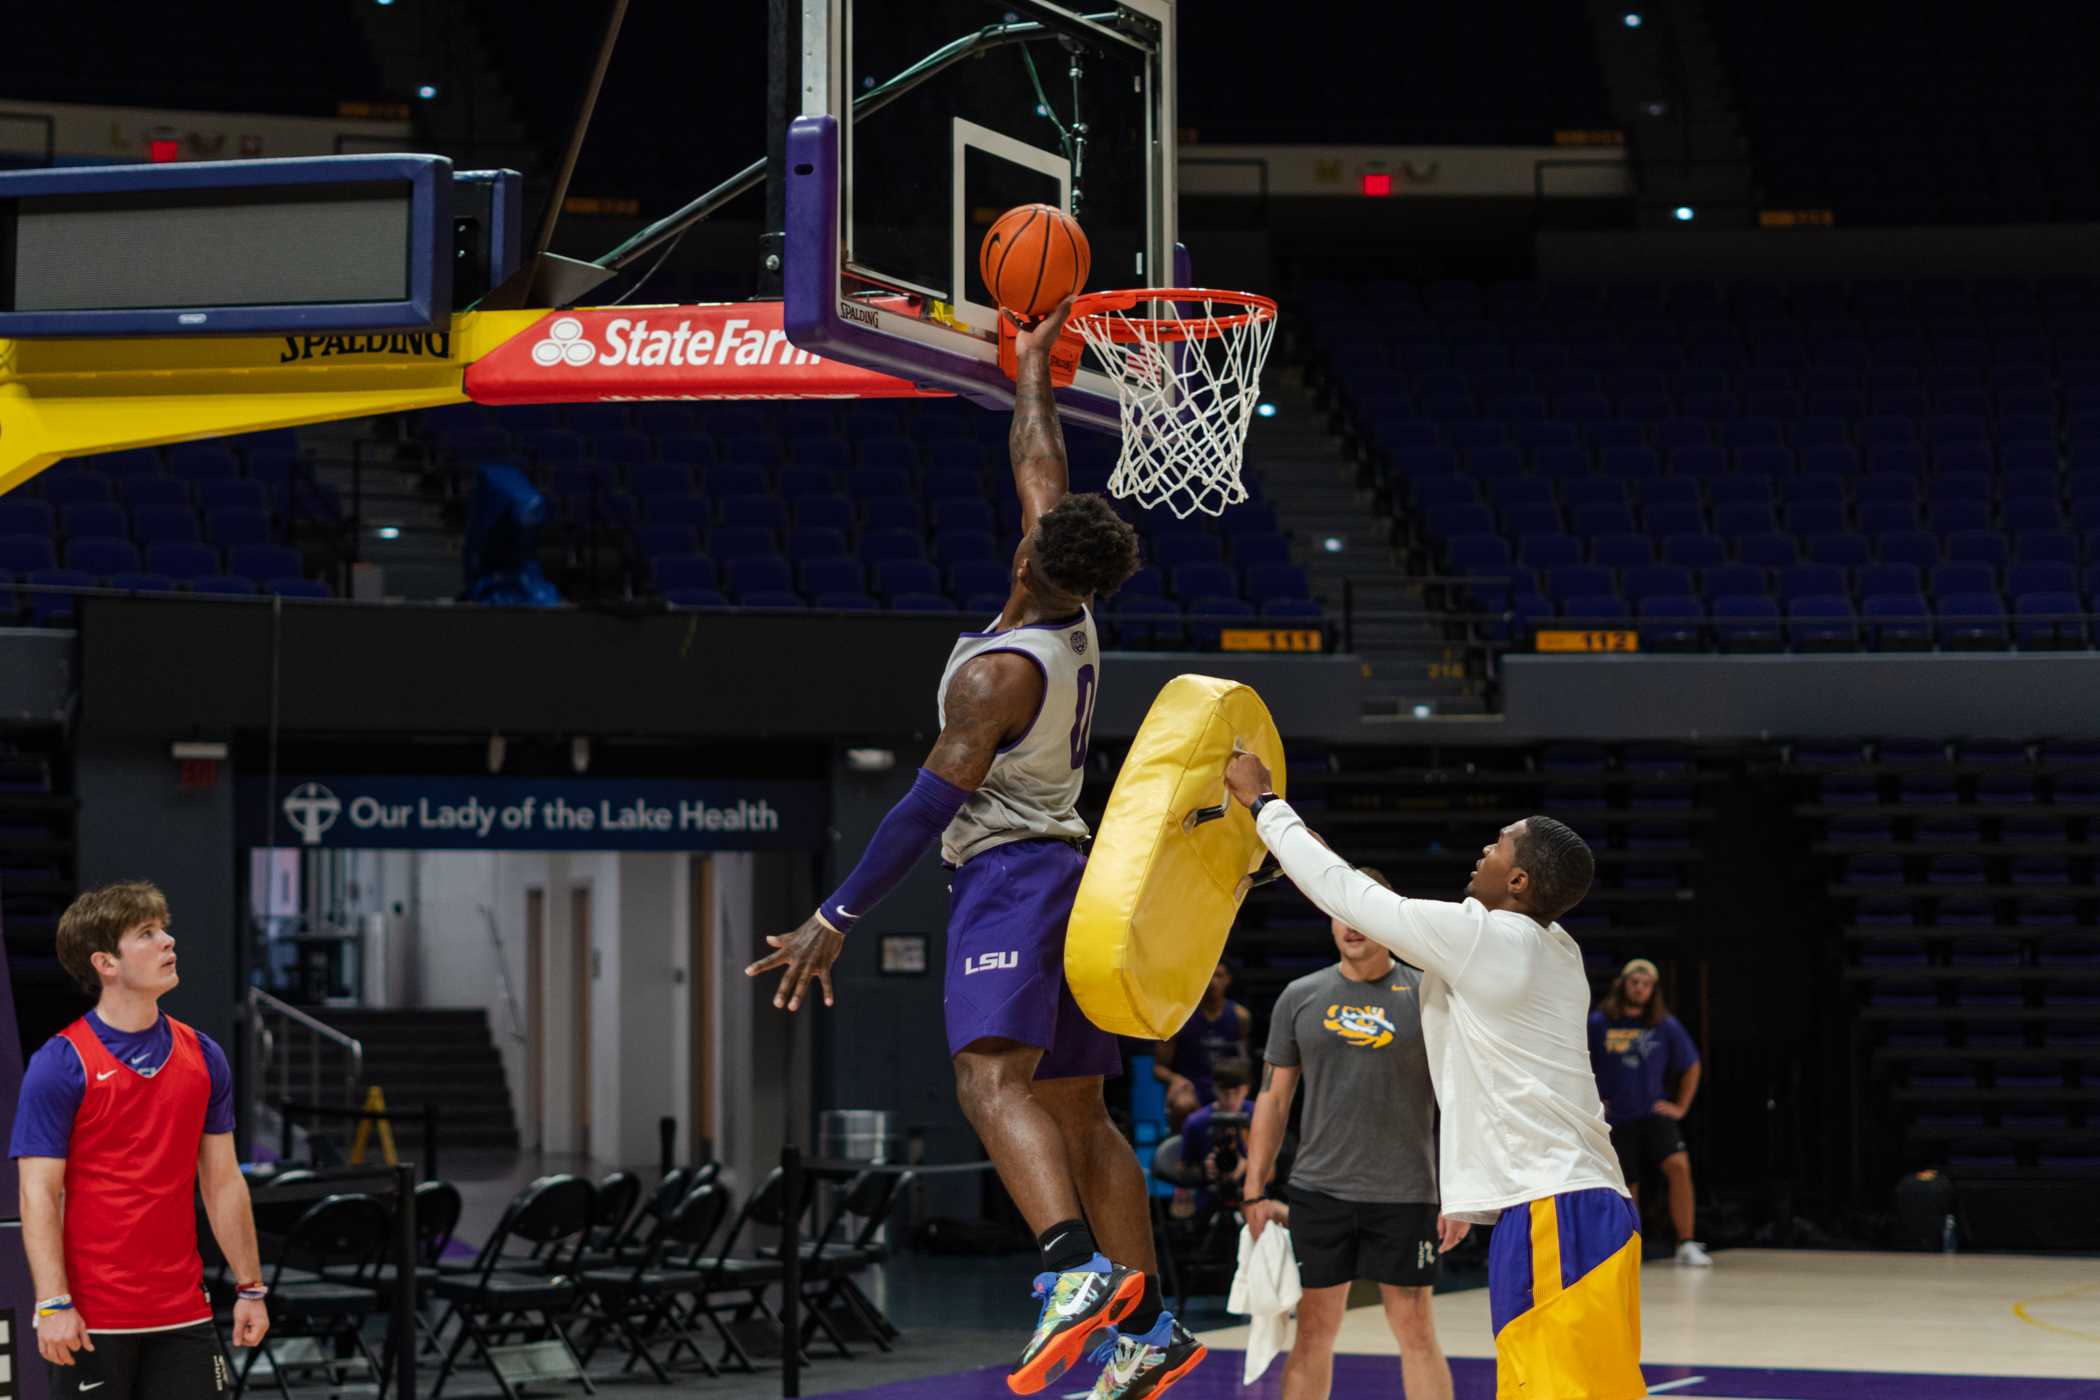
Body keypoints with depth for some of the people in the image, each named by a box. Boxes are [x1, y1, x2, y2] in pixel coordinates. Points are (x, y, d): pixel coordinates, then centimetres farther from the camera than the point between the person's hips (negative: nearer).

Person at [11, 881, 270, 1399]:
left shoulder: (202, 1057, 8)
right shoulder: (60, 1064, -8)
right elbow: (39, 1195, -10)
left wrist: (250, 1288, 9)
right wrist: (53, 1303, -18)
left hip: (183, 1316, 5)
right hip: (93, 1322, -5)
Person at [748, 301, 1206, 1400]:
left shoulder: (997, 670, -16)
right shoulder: (1076, 623, 6)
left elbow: (933, 805, -19)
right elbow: (1039, 464, 20)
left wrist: (836, 918, -17)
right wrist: (1032, 364, 32)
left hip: (1008, 875, -9)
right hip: (1063, 868, 9)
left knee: (992, 1078, -26)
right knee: (1076, 1111, 11)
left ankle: (1078, 1268, -47)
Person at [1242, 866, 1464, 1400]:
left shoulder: (1427, 996, -1)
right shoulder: (1300, 997, 5)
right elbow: (1274, 1097, 9)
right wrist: (1256, 1192, 4)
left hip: (1405, 1194, -2)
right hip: (1318, 1191, 2)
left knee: (1416, 1331, 2)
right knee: (1312, 1330, 5)